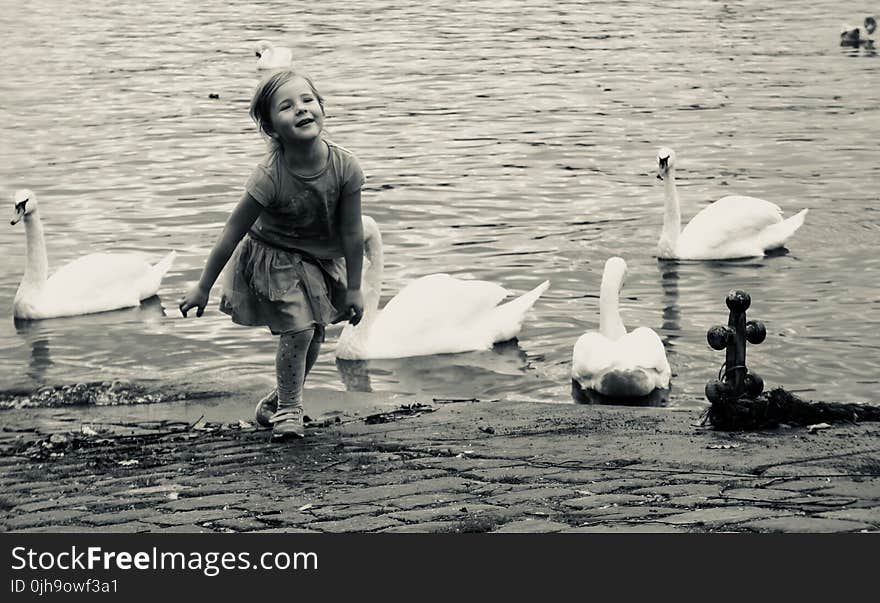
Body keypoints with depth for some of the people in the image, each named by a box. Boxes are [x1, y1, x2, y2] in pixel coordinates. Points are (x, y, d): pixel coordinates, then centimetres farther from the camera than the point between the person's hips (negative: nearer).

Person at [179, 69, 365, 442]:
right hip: (273, 256, -4)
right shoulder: (270, 176, -32)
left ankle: (279, 401, 37)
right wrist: (203, 288, -13)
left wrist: (353, 288, -4)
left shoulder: (345, 167, -26)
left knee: (314, 333, 11)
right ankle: (288, 410, 8)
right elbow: (232, 233, -21)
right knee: (298, 328, -14)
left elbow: (351, 232, -13)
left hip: (321, 258, 4)